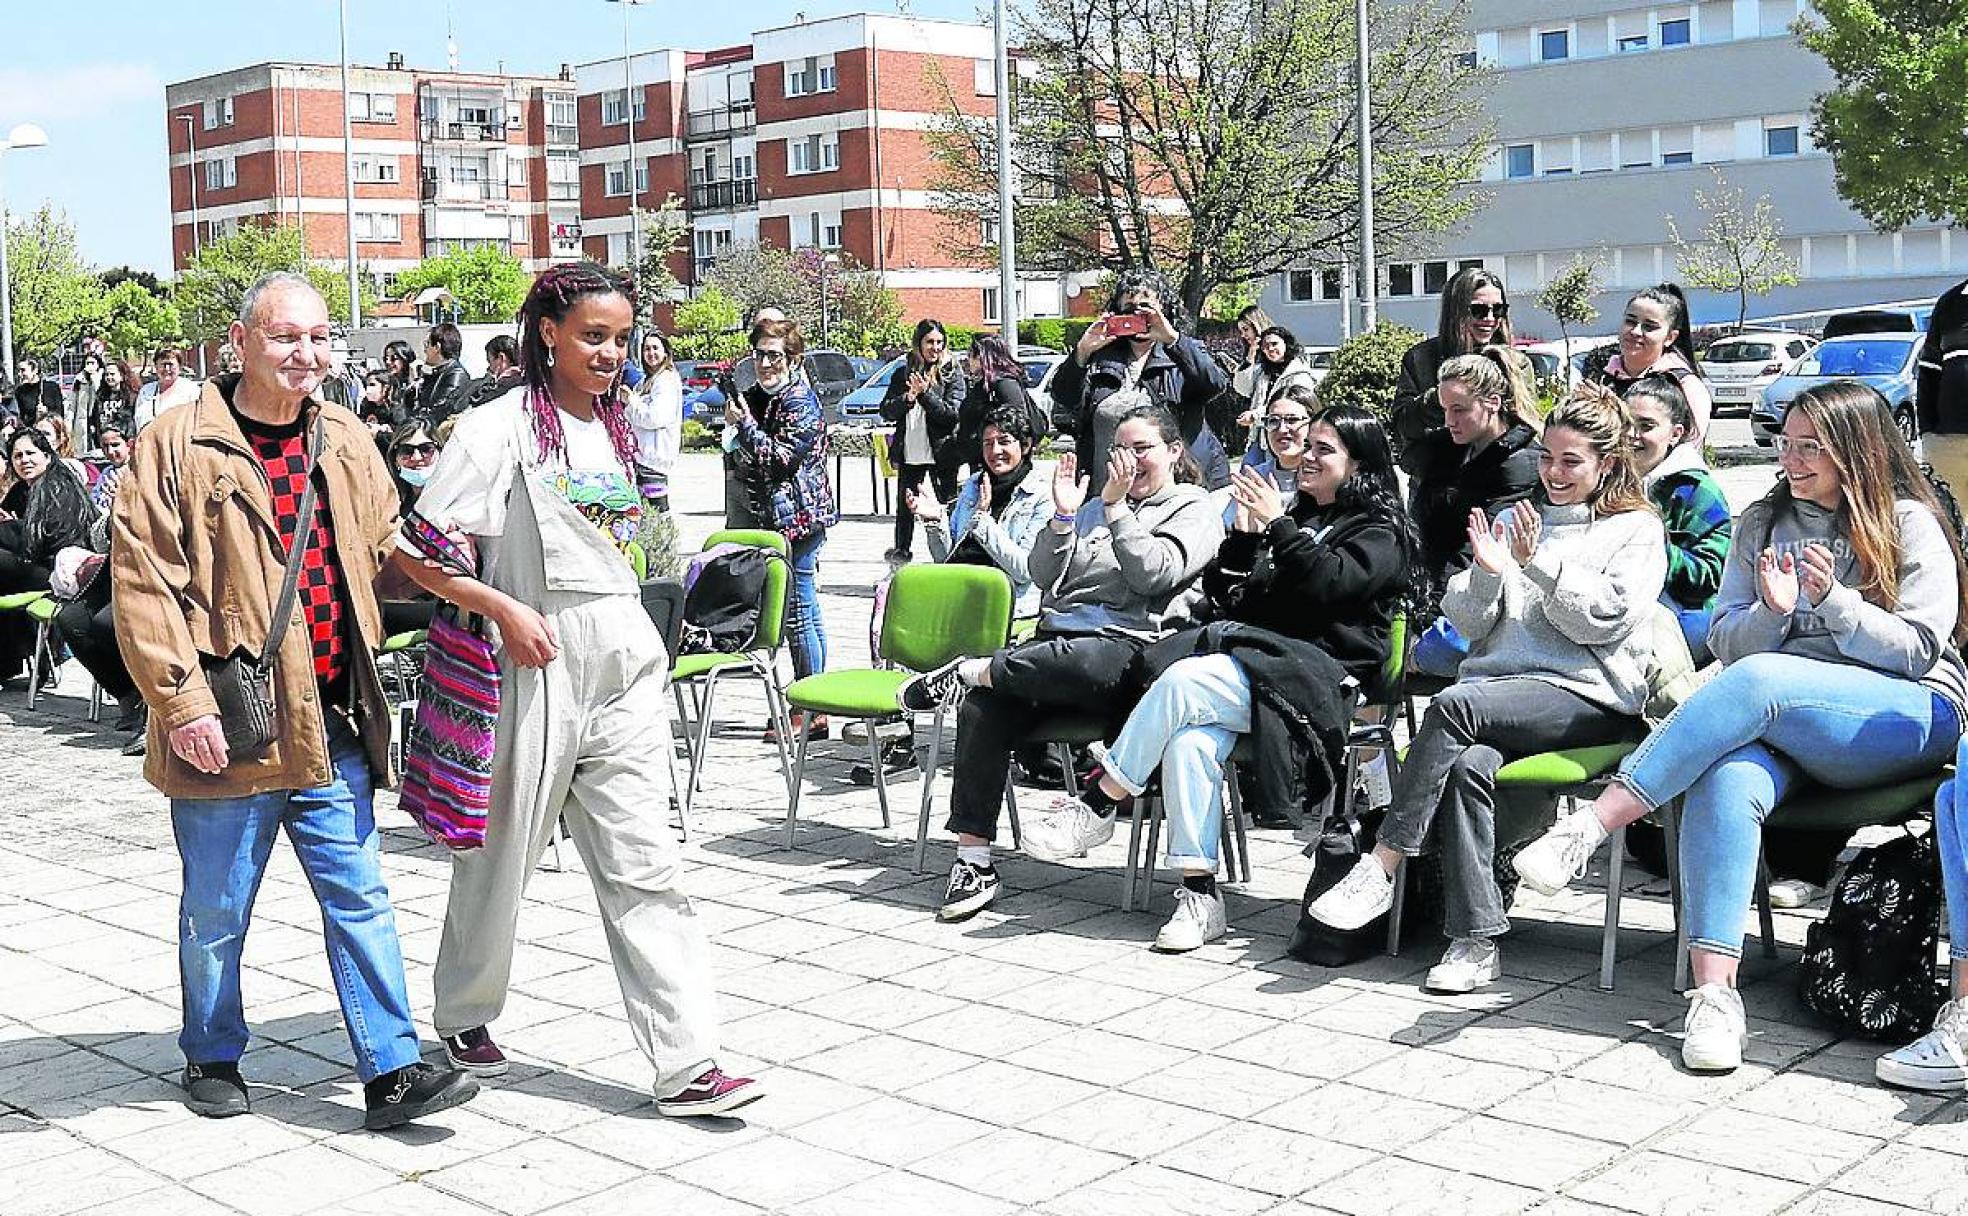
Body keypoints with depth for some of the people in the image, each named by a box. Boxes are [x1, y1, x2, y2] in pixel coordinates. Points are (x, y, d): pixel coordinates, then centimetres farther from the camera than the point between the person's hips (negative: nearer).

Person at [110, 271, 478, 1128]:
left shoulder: (346, 443, 10)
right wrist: (181, 703, -14)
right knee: (217, 911, 11)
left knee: (359, 897, 4)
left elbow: (383, 552, 22)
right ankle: (212, 1059, 31)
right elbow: (142, 581, -10)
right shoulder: (179, 444, -7)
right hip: (227, 727, -4)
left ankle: (391, 1070, 8)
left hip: (331, 725, 4)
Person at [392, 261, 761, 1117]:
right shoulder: (501, 427, -8)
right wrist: (505, 611, -19)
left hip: (623, 670, 5)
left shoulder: (613, 427, 12)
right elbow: (415, 552, -12)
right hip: (536, 666, -5)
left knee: (644, 868, 0)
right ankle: (464, 1015, 36)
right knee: (501, 856, 11)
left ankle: (687, 1065, -2)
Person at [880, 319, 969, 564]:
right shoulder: (903, 373, 8)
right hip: (909, 454, 3)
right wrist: (909, 397, -12)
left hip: (941, 454, -3)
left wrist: (925, 393, -17)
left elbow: (952, 414, -10)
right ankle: (901, 551, 25)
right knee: (904, 507, 12)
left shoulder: (952, 372, -1)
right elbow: (886, 412, 4)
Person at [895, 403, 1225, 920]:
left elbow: (1153, 573, -7)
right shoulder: (1097, 505, 29)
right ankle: (973, 860, -24)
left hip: (1124, 646, -5)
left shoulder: (1193, 507, 11)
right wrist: (1063, 515, 7)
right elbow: (1043, 576, 20)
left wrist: (1115, 506, -7)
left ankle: (969, 671, -21)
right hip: (1058, 637, 5)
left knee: (1079, 661, -44)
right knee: (982, 708, -24)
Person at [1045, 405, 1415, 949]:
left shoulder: (1381, 532, 9)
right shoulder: (1295, 518, 29)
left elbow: (1329, 584, -13)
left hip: (1322, 673, -5)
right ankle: (1198, 895, -30)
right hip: (1259, 656, 6)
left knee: (1184, 680, -31)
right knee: (1190, 740, -29)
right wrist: (1244, 530, 9)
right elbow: (1224, 599, 22)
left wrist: (1277, 525, -8)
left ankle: (1095, 805, -22)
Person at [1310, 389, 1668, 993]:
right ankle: (1476, 941, -31)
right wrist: (1486, 574, -4)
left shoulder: (1637, 529, 12)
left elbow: (1607, 618, -4)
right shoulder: (1514, 519, 25)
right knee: (1468, 763, -31)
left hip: (1587, 695, -4)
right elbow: (1470, 623, 16)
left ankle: (1381, 866, -28)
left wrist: (1538, 563, -11)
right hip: (1500, 685, 4)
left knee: (1455, 704, -32)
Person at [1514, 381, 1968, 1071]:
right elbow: (1725, 640, 14)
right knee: (1728, 782, -34)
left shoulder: (1909, 524, 6)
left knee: (1757, 681, -35)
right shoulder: (1764, 521, 19)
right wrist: (1773, 612, -8)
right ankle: (1714, 993, -40)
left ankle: (1591, 826, -41)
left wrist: (1832, 599, -13)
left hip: (1909, 716, -3)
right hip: (1779, 724, 4)